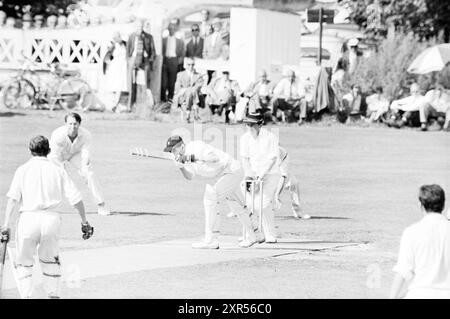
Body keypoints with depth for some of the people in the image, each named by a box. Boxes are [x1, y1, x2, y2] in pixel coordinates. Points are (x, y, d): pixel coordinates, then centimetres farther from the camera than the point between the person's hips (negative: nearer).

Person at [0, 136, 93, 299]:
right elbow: (76, 198, 5)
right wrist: (84, 222, 13)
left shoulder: (23, 169, 7)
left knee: (23, 262, 12)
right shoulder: (58, 170, 11)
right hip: (51, 219, 2)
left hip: (28, 218, -2)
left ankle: (26, 297, -1)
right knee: (50, 260, 23)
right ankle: (54, 295, 20)